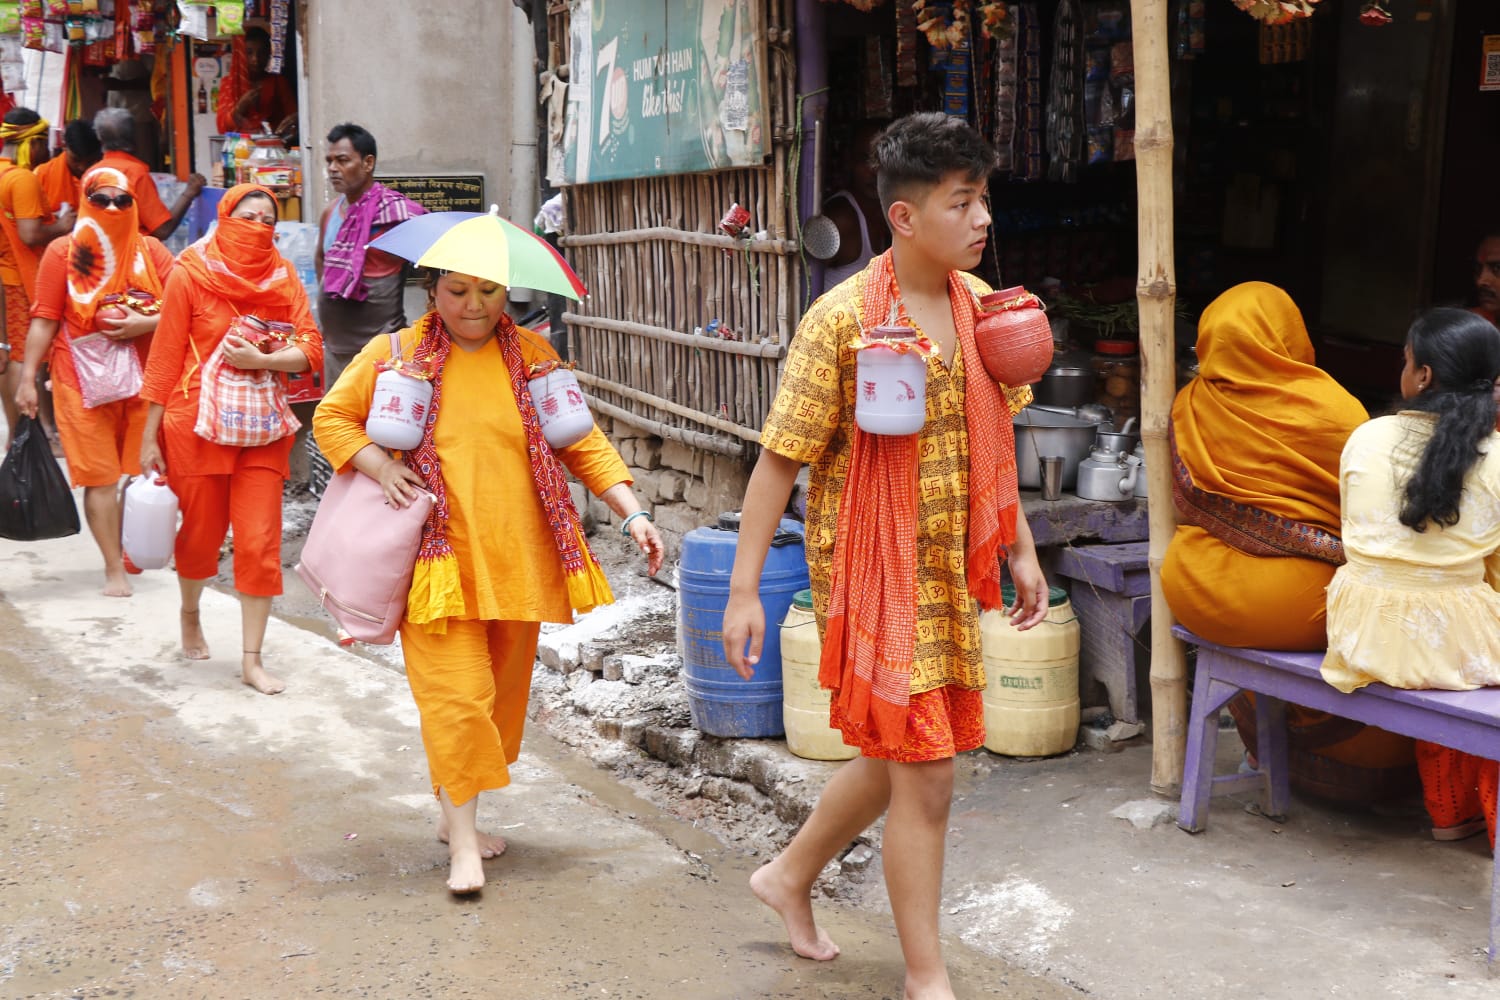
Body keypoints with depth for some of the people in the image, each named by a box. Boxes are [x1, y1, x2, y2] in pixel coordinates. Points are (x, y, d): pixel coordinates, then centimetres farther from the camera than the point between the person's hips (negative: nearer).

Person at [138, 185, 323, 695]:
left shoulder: (284, 276, 3)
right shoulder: (190, 274, -4)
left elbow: (311, 349, -2)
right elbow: (165, 358, -3)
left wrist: (259, 360, -20)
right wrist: (150, 437, -3)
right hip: (197, 424, -2)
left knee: (261, 543, -2)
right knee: (201, 534, 11)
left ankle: (252, 659, 7)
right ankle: (190, 616, 42)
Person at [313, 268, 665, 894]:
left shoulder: (532, 355, 9)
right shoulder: (396, 353, 4)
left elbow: (581, 442, 8)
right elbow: (333, 417, 10)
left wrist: (631, 513, -2)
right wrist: (381, 468, -9)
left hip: (516, 558, 3)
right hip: (439, 554, -3)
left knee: (501, 692, 12)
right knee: (455, 693, -10)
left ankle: (454, 814, 31)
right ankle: (463, 843, -2)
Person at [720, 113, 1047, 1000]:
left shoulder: (977, 302, 4)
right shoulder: (843, 319, -16)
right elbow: (781, 458, -13)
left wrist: (1021, 549, 15)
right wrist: (744, 591, -14)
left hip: (950, 570, 7)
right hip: (874, 571, -7)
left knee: (895, 758, 19)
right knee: (926, 775, -2)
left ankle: (791, 877, 43)